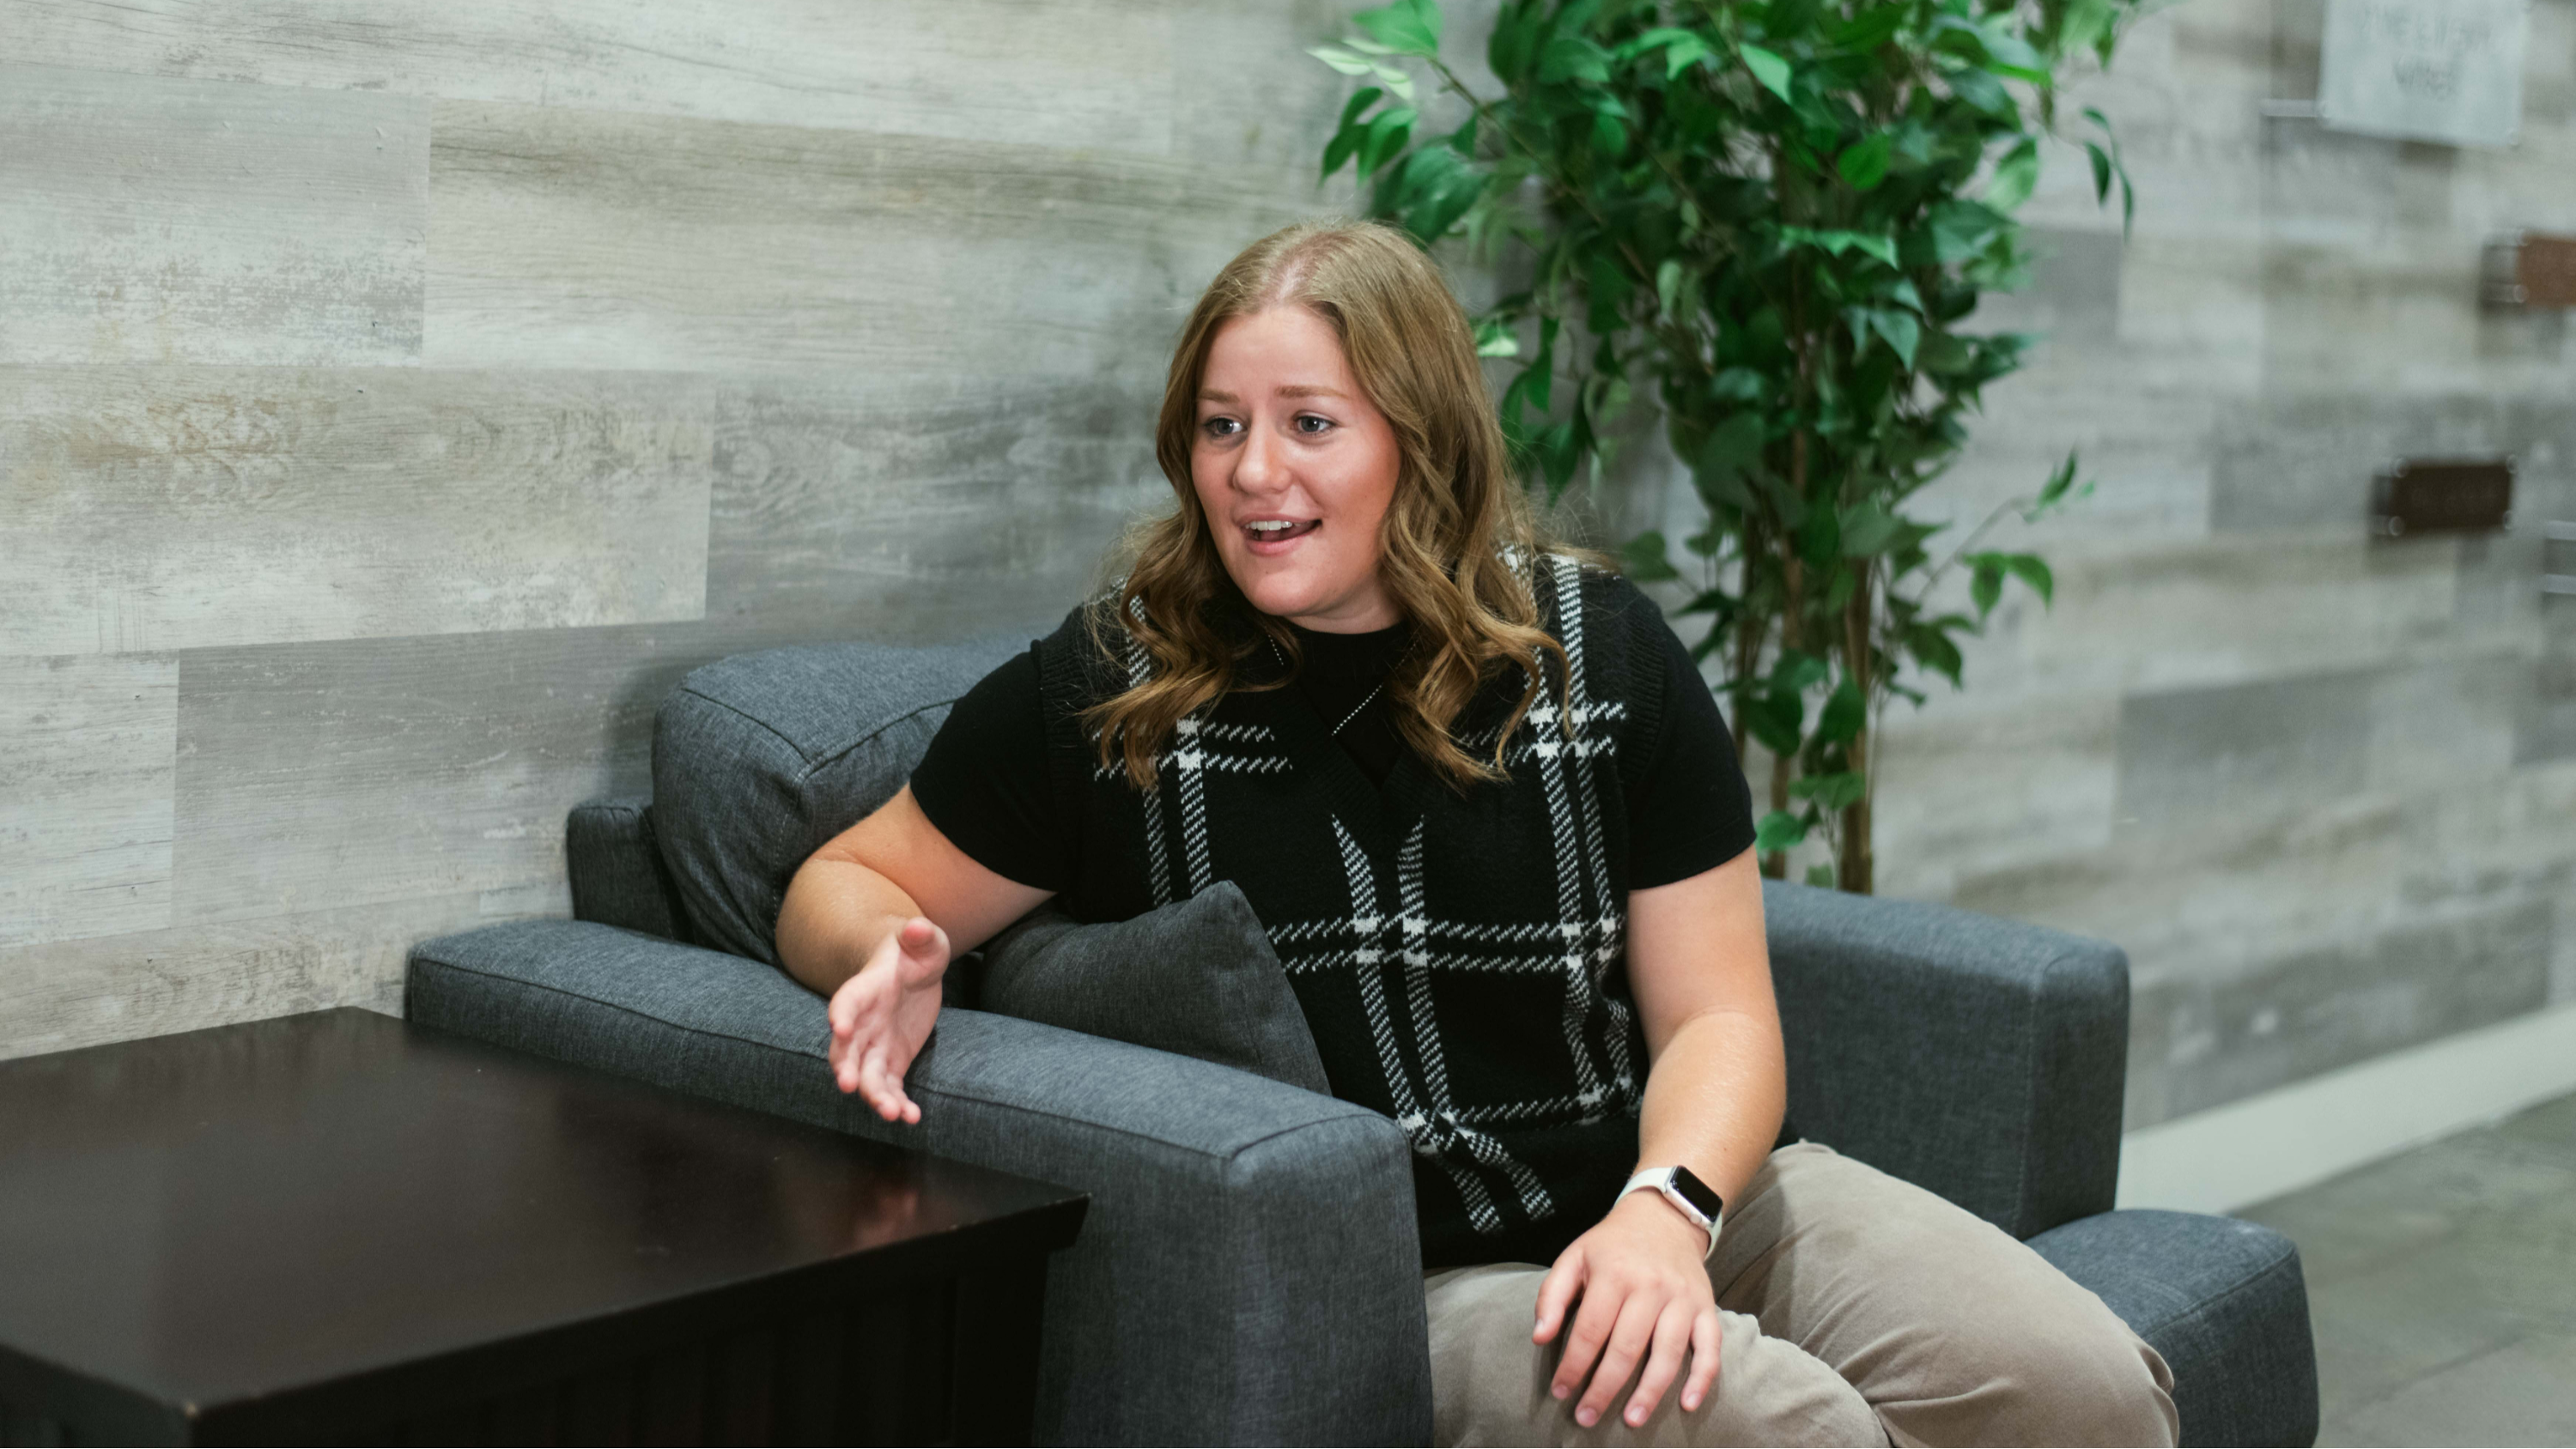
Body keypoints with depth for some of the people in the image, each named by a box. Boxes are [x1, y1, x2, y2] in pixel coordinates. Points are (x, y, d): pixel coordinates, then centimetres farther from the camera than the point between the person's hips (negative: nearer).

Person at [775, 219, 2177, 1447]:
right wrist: (891, 958, -14)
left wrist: (1666, 1208, -17)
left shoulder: (1598, 648, 4)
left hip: (1674, 1197, 4)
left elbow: (1715, 1014, 4)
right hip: (1380, 1285, -3)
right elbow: (844, 885, 11)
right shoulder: (1104, 694, 0)